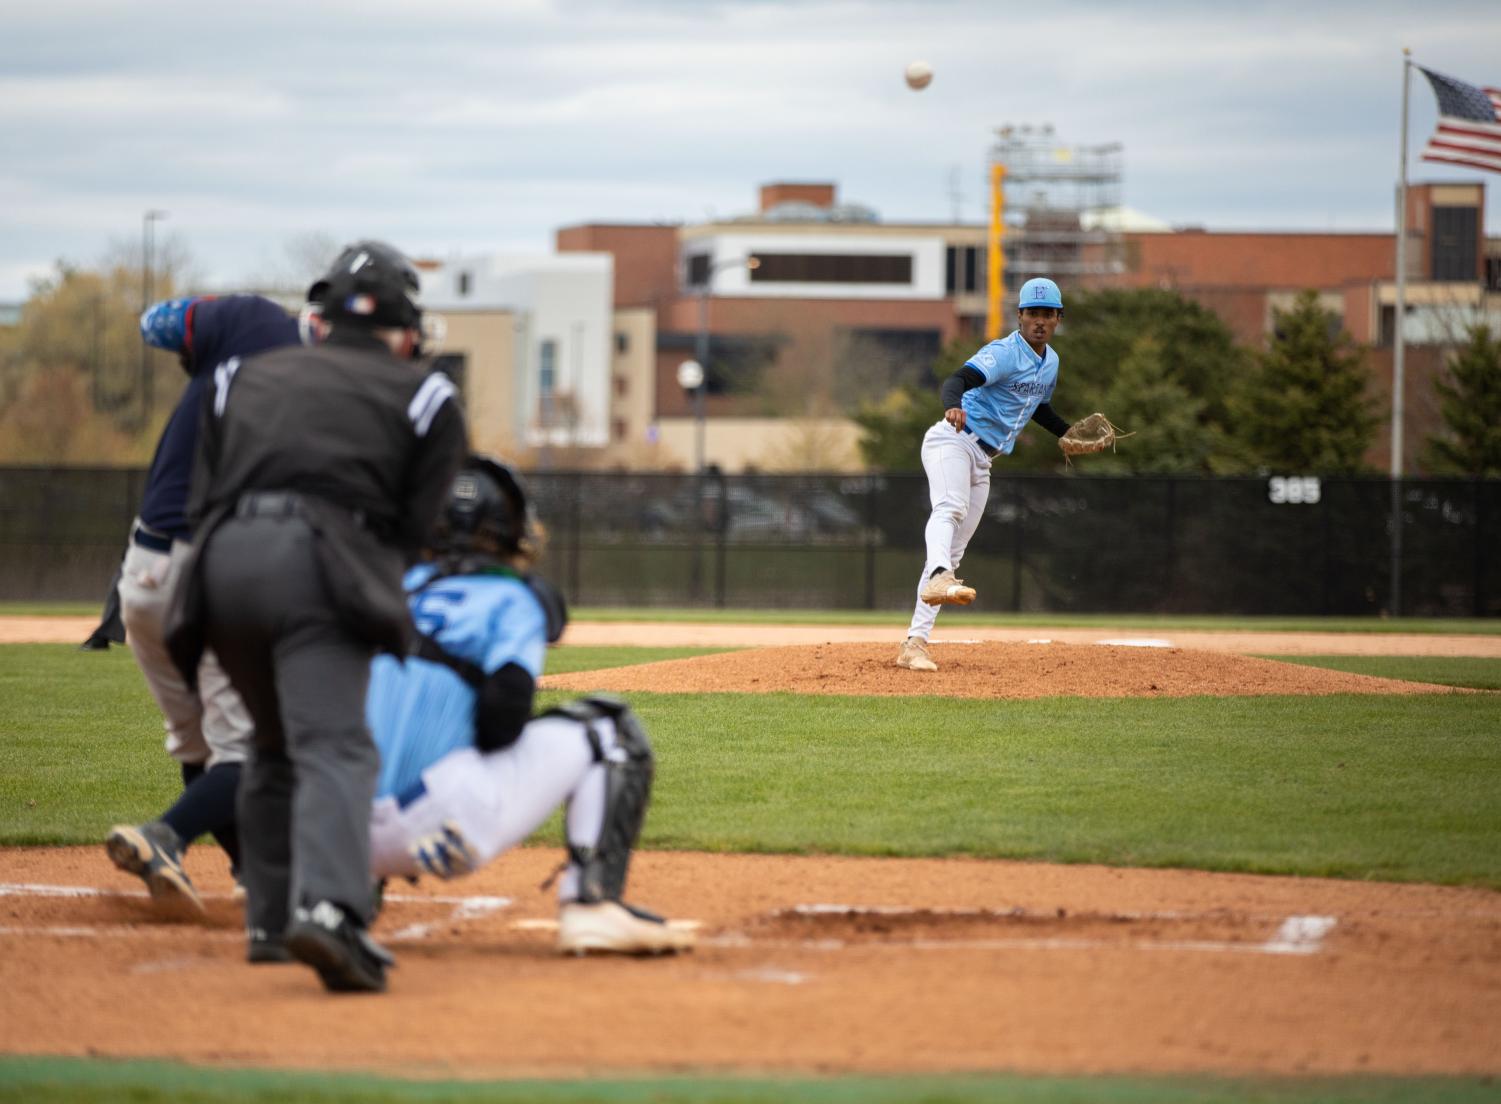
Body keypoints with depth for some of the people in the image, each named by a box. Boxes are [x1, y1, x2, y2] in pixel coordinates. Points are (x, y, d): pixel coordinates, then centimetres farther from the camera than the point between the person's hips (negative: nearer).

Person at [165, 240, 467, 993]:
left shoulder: (244, 377, 29)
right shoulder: (422, 395, 20)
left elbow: (202, 501, 20)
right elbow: (412, 528, 12)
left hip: (222, 563, 4)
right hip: (317, 563, -4)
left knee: (273, 744, 22)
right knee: (333, 746, -15)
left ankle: (270, 921, 20)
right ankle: (327, 908, -37)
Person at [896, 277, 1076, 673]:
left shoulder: (1050, 362, 14)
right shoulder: (1004, 353, -15)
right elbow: (958, 379, -32)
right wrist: (953, 406, -53)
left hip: (982, 461, 9)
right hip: (954, 439, -9)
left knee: (952, 551, 5)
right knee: (950, 508, -37)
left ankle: (914, 643, 6)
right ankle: (940, 579, -66)